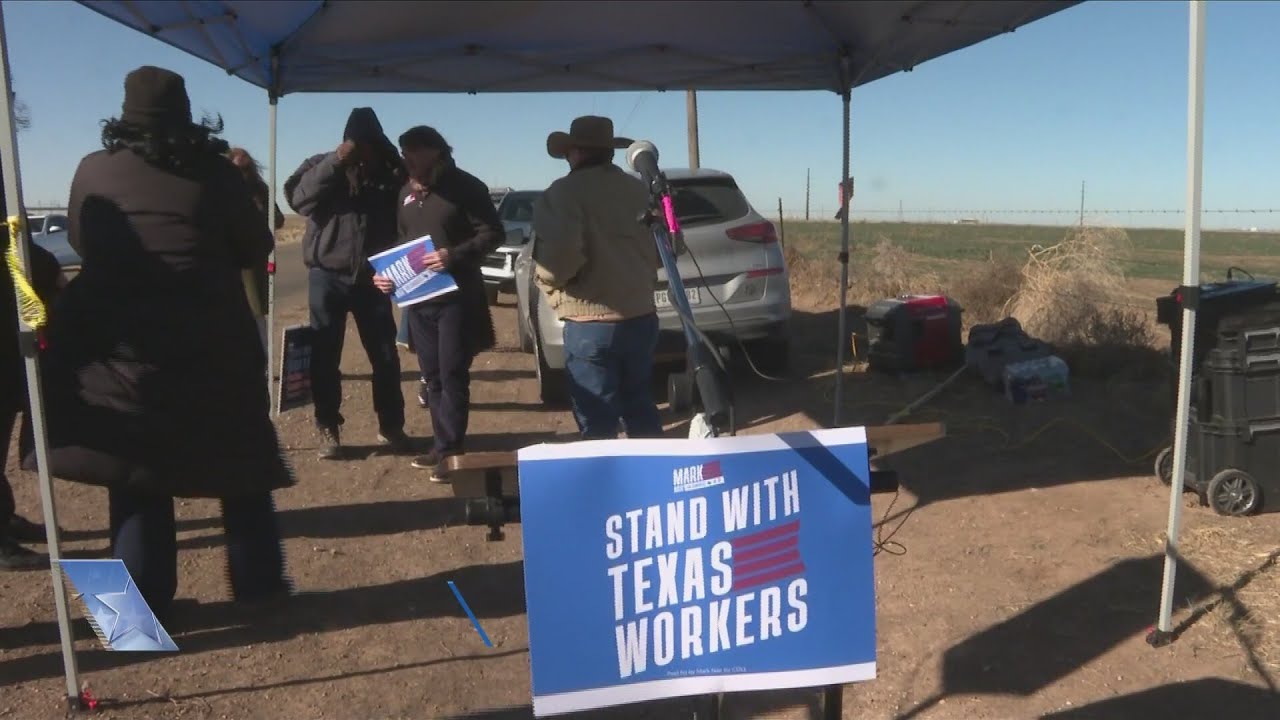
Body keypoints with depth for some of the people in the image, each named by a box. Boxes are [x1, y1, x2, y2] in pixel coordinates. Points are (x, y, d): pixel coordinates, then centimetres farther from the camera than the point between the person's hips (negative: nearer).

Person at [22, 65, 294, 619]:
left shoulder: (93, 171, 0)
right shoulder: (213, 171, -4)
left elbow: (81, 244, 15)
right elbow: (256, 249, 3)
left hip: (123, 345, 1)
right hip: (213, 344, -1)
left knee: (136, 471, 11)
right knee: (240, 463, 12)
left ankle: (144, 603, 15)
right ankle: (259, 584, 20)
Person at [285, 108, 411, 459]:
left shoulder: (389, 172, 4)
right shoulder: (322, 166, 1)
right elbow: (299, 197, -16)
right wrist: (335, 162, -23)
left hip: (372, 277, 1)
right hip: (328, 275, -1)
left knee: (386, 356, 4)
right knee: (324, 355, 2)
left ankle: (391, 426, 18)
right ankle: (328, 429, 13)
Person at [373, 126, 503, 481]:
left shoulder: (464, 186, -8)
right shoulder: (406, 193, 13)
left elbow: (492, 233, -12)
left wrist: (455, 256, -25)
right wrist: (388, 272, 5)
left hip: (456, 296, -7)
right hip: (417, 298, 7)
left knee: (452, 375, -5)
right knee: (432, 376, 12)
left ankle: (450, 450, 1)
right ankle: (443, 444, 21)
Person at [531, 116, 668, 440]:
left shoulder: (565, 193, -10)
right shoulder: (638, 189, 11)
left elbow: (561, 252, -24)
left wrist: (546, 279, -5)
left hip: (591, 323, -6)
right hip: (641, 316, 7)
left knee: (598, 424, 1)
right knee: (641, 410, 20)